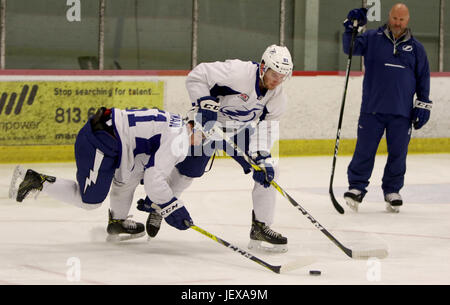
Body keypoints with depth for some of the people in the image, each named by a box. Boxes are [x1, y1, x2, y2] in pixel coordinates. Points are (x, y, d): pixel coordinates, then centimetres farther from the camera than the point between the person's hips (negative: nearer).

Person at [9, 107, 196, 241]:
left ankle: (117, 223, 28)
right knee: (89, 201, 0)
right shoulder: (179, 141, -11)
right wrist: (172, 208, -9)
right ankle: (38, 182, 2)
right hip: (99, 143, -10)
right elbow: (154, 180, -18)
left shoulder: (177, 125, 19)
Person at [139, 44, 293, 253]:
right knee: (187, 171, -2)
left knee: (268, 171, -7)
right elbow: (196, 76, -25)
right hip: (208, 125, -5)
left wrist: (262, 157, -22)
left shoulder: (277, 96, -12)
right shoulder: (238, 72, -31)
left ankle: (261, 228, 1)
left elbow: (266, 127, -10)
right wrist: (205, 103, -32)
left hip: (242, 131, 5)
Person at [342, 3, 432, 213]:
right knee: (365, 150, -2)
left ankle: (392, 191, 18)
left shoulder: (415, 48, 9)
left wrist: (423, 105, 7)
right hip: (372, 109, -2)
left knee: (398, 153, 5)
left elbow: (423, 78, 13)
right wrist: (351, 27, -20)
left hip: (402, 113, 2)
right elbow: (350, 48, -5)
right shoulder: (372, 39, 5)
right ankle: (356, 188, 9)